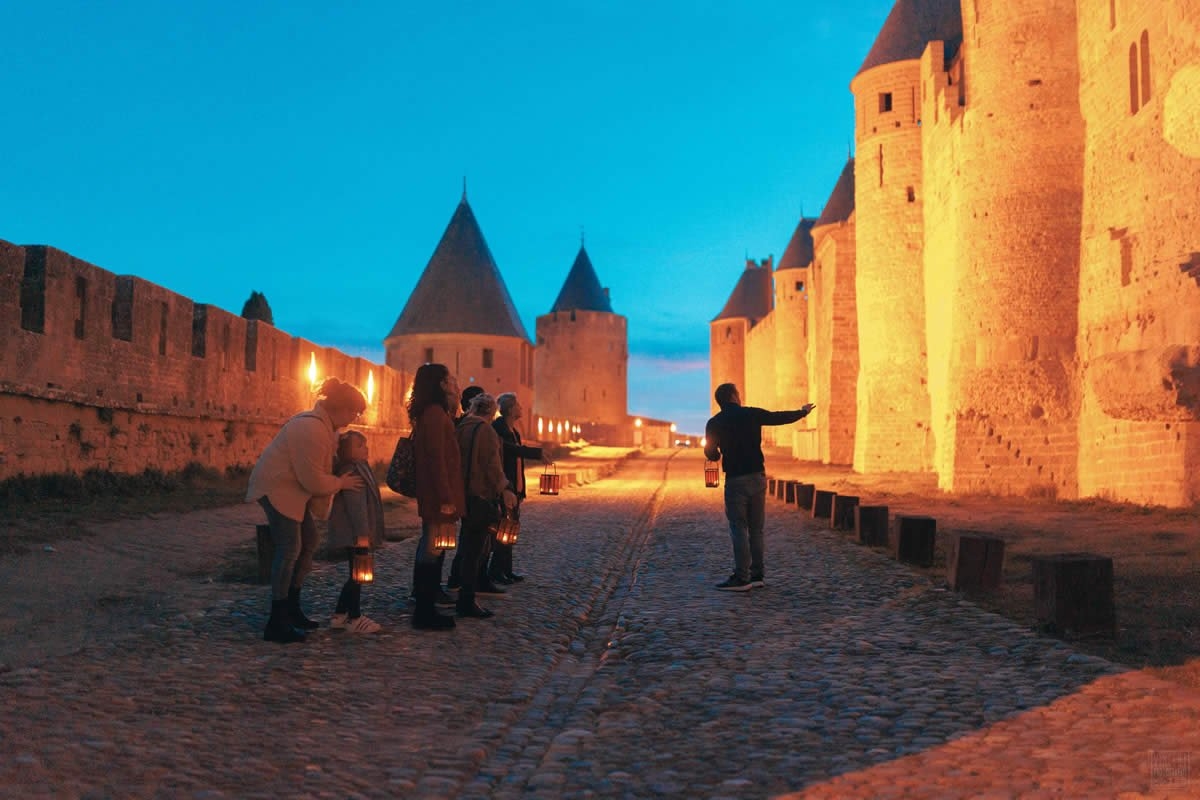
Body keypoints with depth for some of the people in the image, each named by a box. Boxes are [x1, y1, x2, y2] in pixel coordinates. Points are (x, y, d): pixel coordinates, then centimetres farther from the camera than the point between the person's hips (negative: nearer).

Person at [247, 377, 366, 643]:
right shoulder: (312, 430, -27)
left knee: (308, 541, 13)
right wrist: (341, 483, -10)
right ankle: (276, 624, -9)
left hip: (291, 488, 11)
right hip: (277, 488, -11)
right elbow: (313, 481, -25)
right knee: (290, 549, -13)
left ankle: (291, 608, 23)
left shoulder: (322, 424, 7)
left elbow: (317, 467, 18)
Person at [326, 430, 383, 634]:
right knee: (357, 575, -2)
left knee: (356, 576, 15)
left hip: (357, 535, 10)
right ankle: (354, 618, 6)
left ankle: (340, 615, 22)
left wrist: (367, 534, 25)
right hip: (354, 535, -10)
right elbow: (356, 505, -24)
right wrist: (362, 534, -26)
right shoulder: (350, 473, -18)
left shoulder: (360, 469, 15)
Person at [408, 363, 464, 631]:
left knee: (429, 548, 14)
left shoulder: (432, 412, 16)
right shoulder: (435, 412, -14)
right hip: (438, 493, -10)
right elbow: (436, 458, -20)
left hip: (433, 494, 10)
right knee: (433, 550, -6)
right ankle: (424, 612, -2)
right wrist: (446, 498, -22)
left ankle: (425, 608, 22)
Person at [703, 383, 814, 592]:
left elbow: (710, 454, 1)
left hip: (736, 480, -3)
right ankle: (756, 575, 14)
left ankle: (741, 578, -8)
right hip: (758, 477, 3)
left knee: (739, 528, -3)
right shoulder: (752, 414, 2)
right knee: (756, 528, 11)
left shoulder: (714, 423, -3)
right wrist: (803, 411, 30)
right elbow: (781, 417, 13)